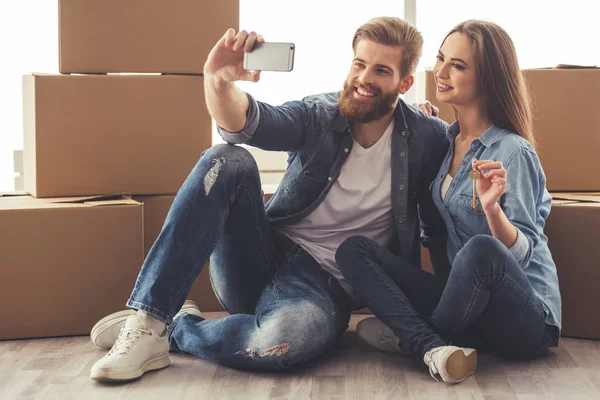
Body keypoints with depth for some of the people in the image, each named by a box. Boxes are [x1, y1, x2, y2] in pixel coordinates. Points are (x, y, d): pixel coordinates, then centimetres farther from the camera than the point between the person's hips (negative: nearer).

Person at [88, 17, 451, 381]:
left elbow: (441, 230, 7)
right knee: (228, 160, -25)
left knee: (288, 338, -41)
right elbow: (244, 122, -19)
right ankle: (147, 320, -26)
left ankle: (175, 330, -11)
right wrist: (220, 81, -39)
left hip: (325, 285, -2)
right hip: (263, 261, 3)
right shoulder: (319, 116, 1)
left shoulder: (427, 141, 1)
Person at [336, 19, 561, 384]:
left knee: (481, 249, -39)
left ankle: (408, 334, -11)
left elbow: (520, 254, -14)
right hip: (469, 300, 7)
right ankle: (435, 347, -27)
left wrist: (492, 207, -34)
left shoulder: (512, 152, -12)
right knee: (354, 249, -9)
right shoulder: (448, 141, 9)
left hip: (527, 317, -6)